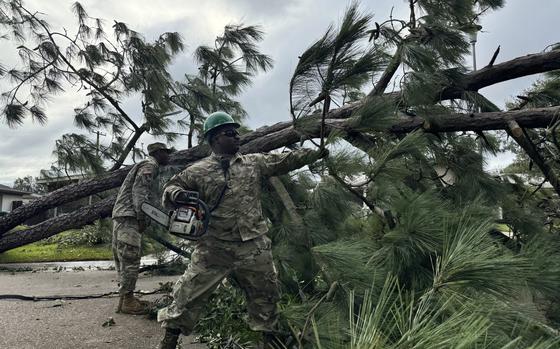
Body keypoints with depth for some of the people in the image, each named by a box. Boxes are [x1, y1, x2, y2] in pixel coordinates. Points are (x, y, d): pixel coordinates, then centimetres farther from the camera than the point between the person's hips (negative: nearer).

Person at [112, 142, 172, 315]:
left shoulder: (146, 165, 26)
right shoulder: (150, 165, -6)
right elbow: (139, 191, -17)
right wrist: (141, 217, -20)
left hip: (122, 216, 11)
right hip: (128, 216, -11)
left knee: (125, 259, 11)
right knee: (130, 258, -9)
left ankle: (127, 297, 17)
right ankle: (126, 301, -5)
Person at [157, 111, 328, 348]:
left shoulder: (254, 163, 8)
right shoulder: (198, 171, 0)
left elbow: (285, 160, 12)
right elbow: (170, 188, 4)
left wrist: (317, 153, 12)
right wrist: (178, 194, -20)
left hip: (254, 246, 3)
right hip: (214, 247, -2)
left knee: (265, 291, 15)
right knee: (191, 292, 2)